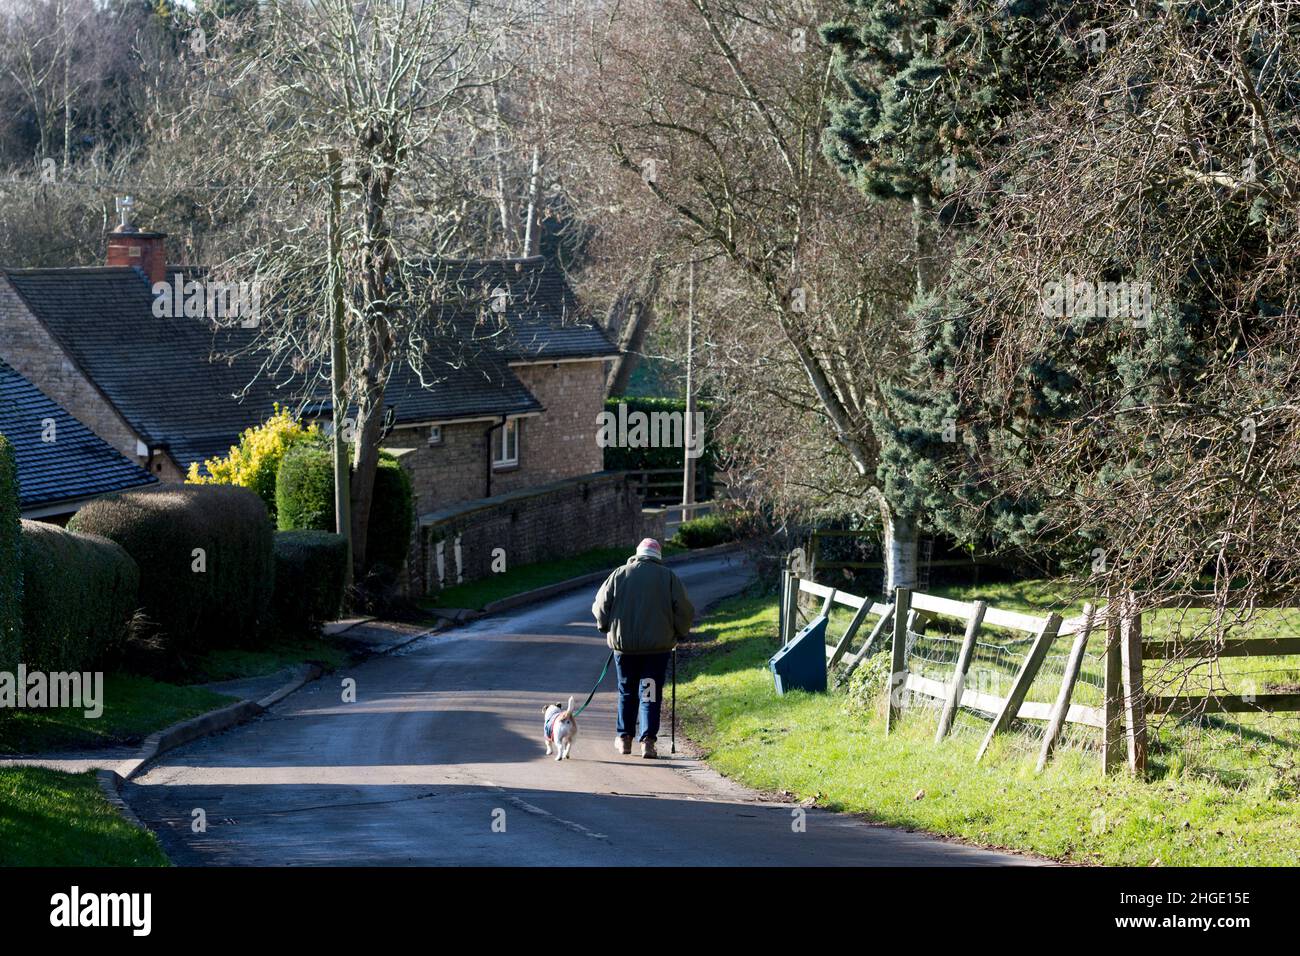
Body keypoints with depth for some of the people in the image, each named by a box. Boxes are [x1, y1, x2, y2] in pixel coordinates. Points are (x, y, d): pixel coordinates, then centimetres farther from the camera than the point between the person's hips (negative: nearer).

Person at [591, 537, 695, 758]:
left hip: (624, 643, 1)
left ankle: (624, 739, 23)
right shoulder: (669, 577, 0)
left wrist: (607, 628, 20)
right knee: (651, 693, 1)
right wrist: (679, 634, 12)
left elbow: (601, 606, 4)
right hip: (657, 646, -1)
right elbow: (684, 610, -3)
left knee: (627, 692, 15)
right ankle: (647, 740, -9)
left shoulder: (619, 575, 3)